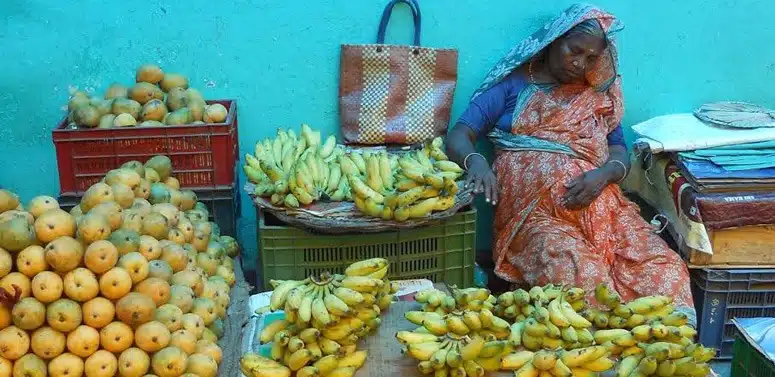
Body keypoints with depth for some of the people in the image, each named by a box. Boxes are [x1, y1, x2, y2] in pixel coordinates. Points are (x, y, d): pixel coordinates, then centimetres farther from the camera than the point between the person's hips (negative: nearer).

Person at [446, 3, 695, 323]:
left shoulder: (598, 94, 23)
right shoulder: (511, 84, 10)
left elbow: (620, 153, 16)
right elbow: (458, 136, 0)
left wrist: (603, 175, -10)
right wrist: (476, 161, -25)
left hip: (598, 205, 4)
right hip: (534, 208, -4)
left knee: (663, 268, -23)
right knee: (581, 276, -35)